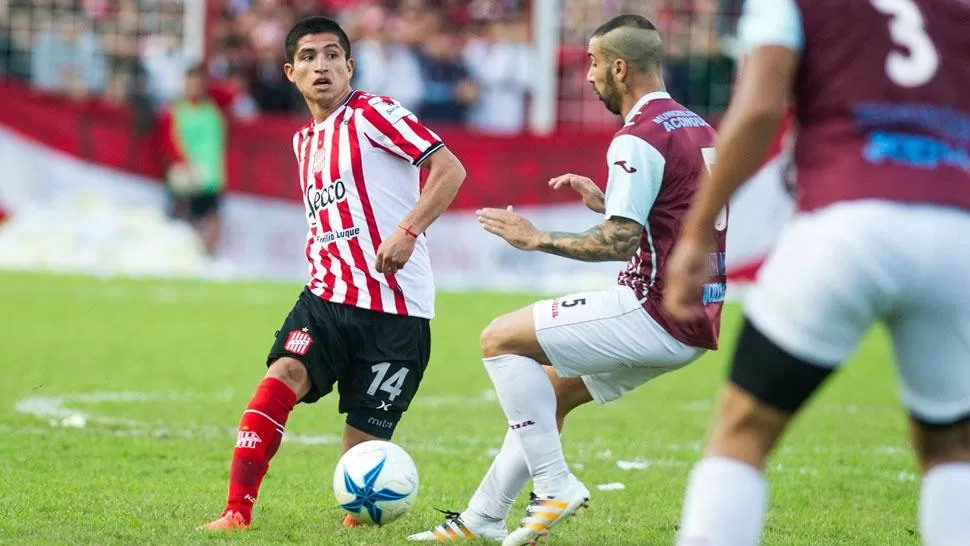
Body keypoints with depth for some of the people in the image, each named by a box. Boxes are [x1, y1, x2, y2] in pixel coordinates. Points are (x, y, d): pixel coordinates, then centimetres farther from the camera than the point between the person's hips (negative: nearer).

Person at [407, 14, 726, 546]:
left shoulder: (638, 138, -15)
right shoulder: (696, 127, 15)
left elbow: (619, 243, -22)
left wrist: (537, 238, -10)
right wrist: (607, 203, 20)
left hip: (658, 313, -10)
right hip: (697, 321, 10)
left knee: (500, 339, -5)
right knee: (551, 388, 22)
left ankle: (555, 486, -6)